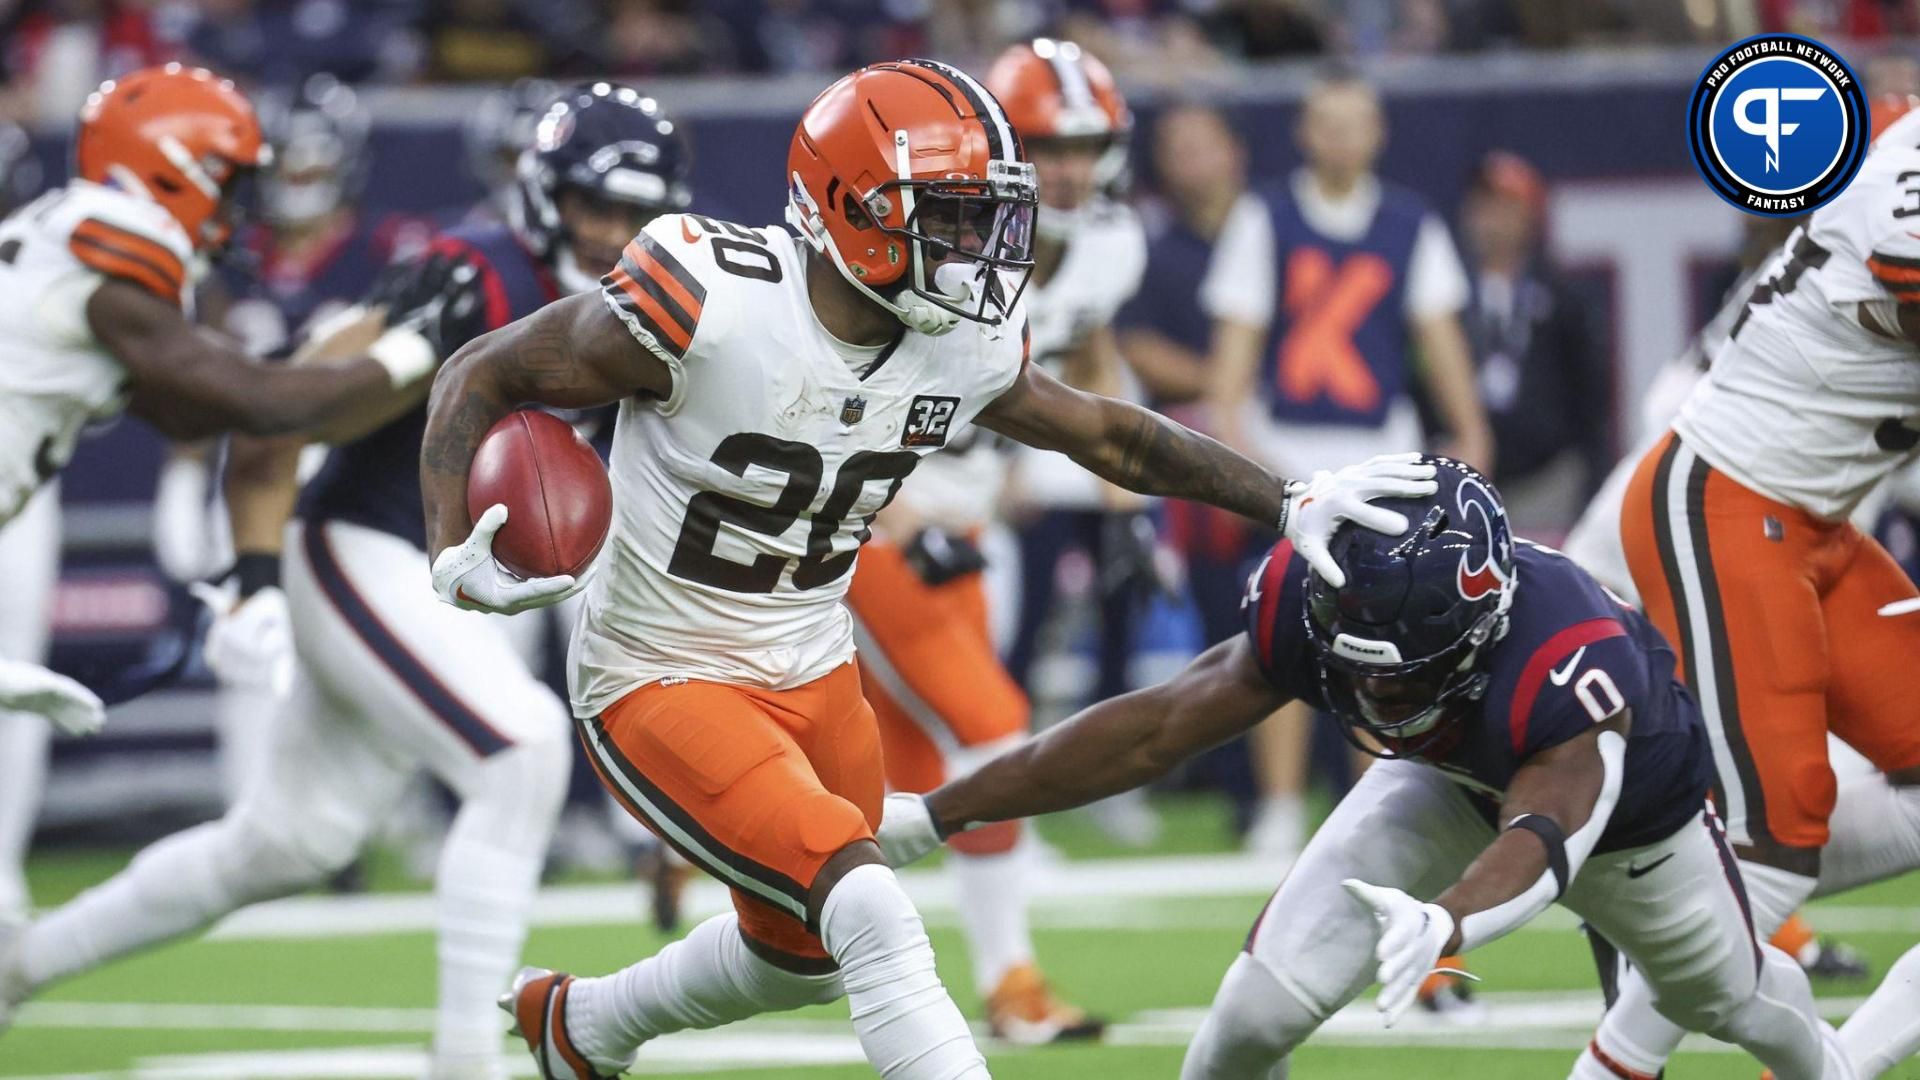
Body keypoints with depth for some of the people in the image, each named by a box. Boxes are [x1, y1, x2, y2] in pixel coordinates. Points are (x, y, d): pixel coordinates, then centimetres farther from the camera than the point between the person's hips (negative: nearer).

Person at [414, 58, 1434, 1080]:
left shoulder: (965, 346, -8)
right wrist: (452, 558, -27)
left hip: (813, 676, 8)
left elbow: (1108, 435, 11)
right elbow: (479, 379, -16)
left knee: (802, 954, 25)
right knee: (873, 919, -23)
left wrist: (1289, 502, 6)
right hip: (665, 685, -8)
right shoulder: (713, 304, -26)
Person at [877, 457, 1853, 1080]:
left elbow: (1546, 837, -63)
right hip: (1453, 782, 2)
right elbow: (1160, 727, -28)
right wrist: (938, 813, -27)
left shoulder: (1568, 665, -50)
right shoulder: (1313, 609, -36)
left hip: (1621, 799, -2)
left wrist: (1446, 921, -86)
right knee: (1270, 1000, -19)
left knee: (1729, 996, 26)